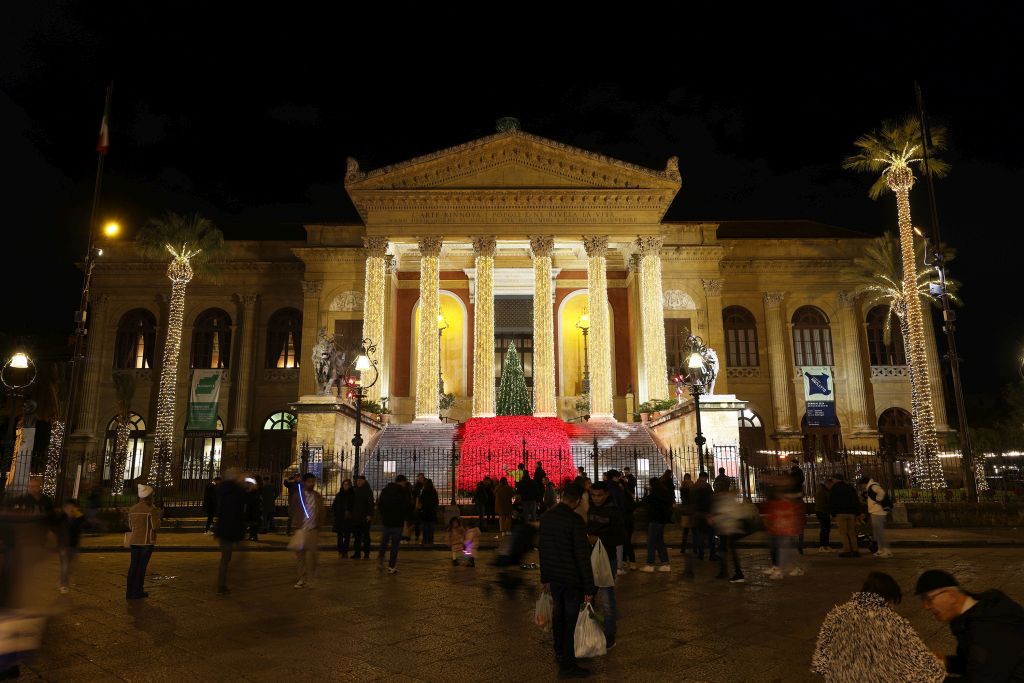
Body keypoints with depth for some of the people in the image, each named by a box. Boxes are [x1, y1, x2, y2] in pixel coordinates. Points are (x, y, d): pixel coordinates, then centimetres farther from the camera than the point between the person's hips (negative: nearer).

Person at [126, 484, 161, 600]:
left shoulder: (132, 509, 8)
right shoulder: (152, 509, -12)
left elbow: (130, 526, 16)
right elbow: (156, 526, -13)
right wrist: (158, 516, 3)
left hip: (134, 540, 6)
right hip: (147, 541, -6)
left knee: (133, 565, 10)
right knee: (142, 565, 0)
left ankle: (130, 592, 12)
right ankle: (137, 592, 3)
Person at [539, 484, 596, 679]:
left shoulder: (546, 517, 1)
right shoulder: (575, 521, -21)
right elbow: (583, 556, -20)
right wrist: (589, 587, -13)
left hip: (554, 576, 7)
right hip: (572, 578, -7)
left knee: (558, 613, 22)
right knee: (571, 620, 5)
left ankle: (559, 653, 38)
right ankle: (567, 665, 12)